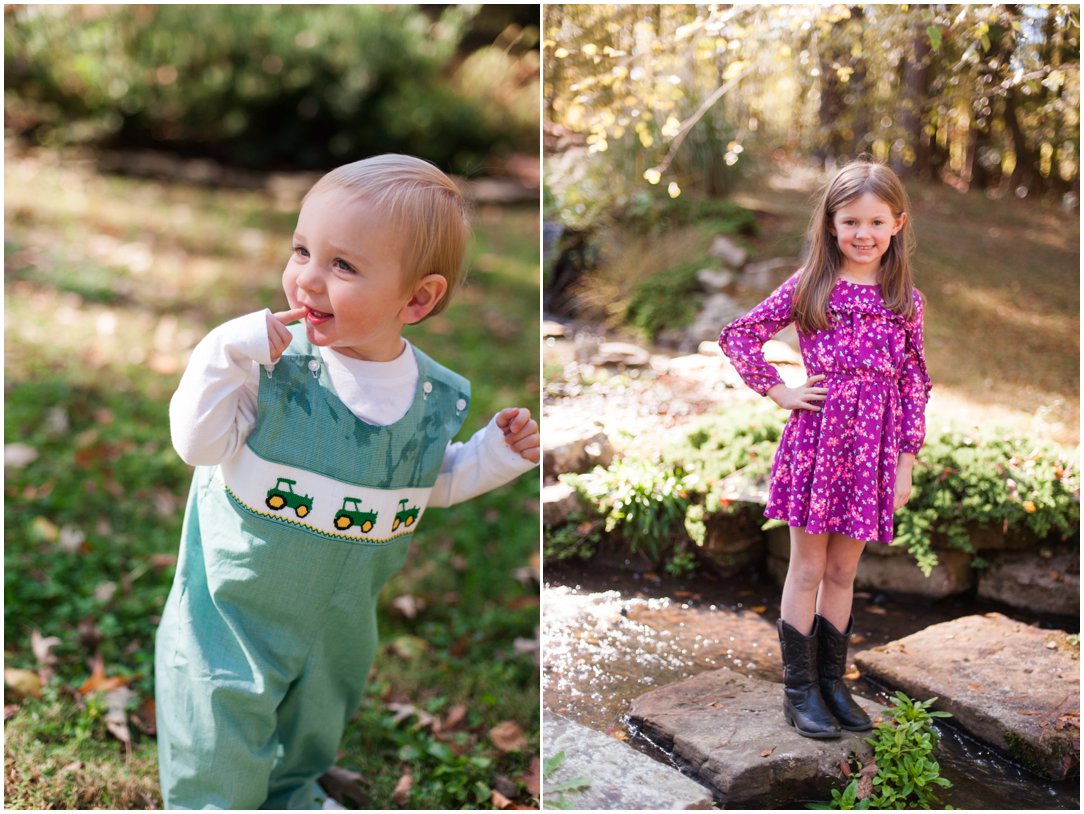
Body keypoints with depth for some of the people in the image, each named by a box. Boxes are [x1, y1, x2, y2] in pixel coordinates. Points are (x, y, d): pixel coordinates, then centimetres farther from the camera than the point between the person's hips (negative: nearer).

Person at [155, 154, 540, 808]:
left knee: (319, 719, 28)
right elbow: (199, 445, -22)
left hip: (341, 616, 5)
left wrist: (499, 452, -7)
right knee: (222, 737, 7)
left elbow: (434, 481, 7)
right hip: (240, 603, -4)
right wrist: (225, 355, -32)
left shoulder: (436, 397, -9)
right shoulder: (273, 365, -20)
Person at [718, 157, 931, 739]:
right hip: (816, 435, -2)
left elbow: (914, 385, 8)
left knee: (843, 571, 13)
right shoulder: (809, 287, 0)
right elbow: (738, 335, 2)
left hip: (872, 447, 3)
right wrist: (779, 392, -4)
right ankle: (799, 690, 14)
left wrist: (906, 464, 4)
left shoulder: (907, 302, 7)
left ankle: (831, 681, 25)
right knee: (808, 569, 4)